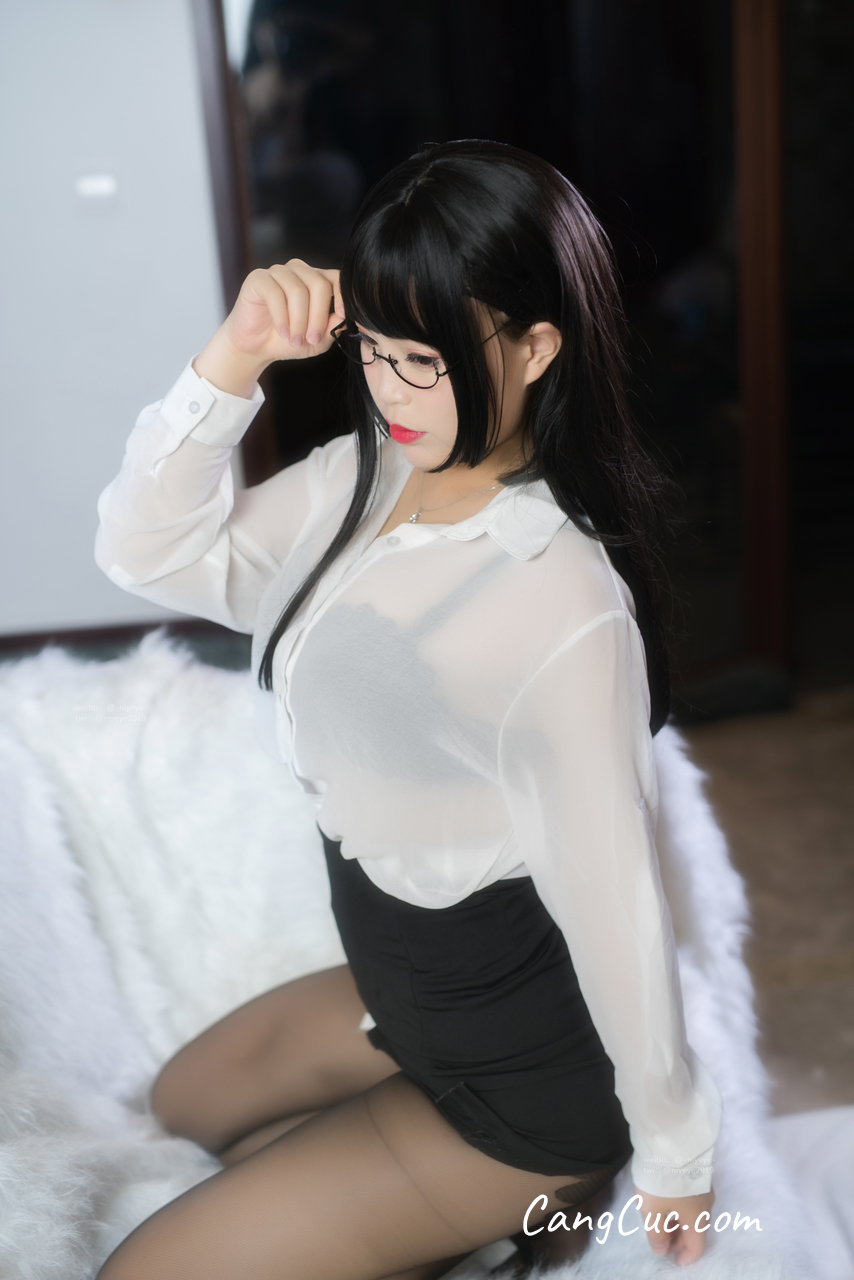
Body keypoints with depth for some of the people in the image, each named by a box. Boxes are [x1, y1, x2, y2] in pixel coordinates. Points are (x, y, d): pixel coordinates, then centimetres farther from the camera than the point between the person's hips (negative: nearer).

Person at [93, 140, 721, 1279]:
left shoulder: (563, 611, -36)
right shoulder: (364, 480, -10)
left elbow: (617, 908, -26)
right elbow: (150, 552, -6)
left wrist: (677, 1159, -11)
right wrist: (233, 360, -21)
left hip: (524, 1075, -8)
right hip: (406, 985, 8)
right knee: (189, 1100, 29)